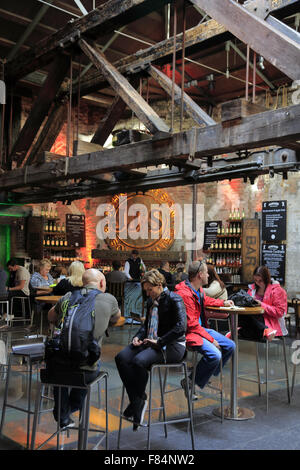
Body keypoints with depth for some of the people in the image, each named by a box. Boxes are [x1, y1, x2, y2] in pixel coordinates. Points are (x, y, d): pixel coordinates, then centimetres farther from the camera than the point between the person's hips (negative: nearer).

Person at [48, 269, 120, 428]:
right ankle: (73, 407, 45)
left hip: (60, 367, 2)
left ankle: (62, 417, 47)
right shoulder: (109, 300, -2)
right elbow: (116, 319, 21)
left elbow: (50, 317, 24)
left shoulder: (67, 297, 3)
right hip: (87, 371, -2)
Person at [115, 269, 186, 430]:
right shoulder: (151, 301, 15)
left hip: (172, 346, -8)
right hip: (151, 342, 8)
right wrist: (138, 337, 4)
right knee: (121, 358, -15)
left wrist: (159, 341, -20)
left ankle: (138, 401, -11)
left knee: (139, 361, -32)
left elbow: (180, 327, -20)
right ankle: (137, 400, -11)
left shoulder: (174, 300, -9)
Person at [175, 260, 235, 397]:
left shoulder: (198, 289, 6)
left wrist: (223, 303, 27)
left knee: (230, 346, 6)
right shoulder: (185, 294, -24)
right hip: (189, 333, -10)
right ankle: (190, 383, -10)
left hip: (201, 328, 10)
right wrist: (210, 339, -20)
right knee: (215, 355, -28)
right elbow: (192, 324, -24)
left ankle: (208, 375, 16)